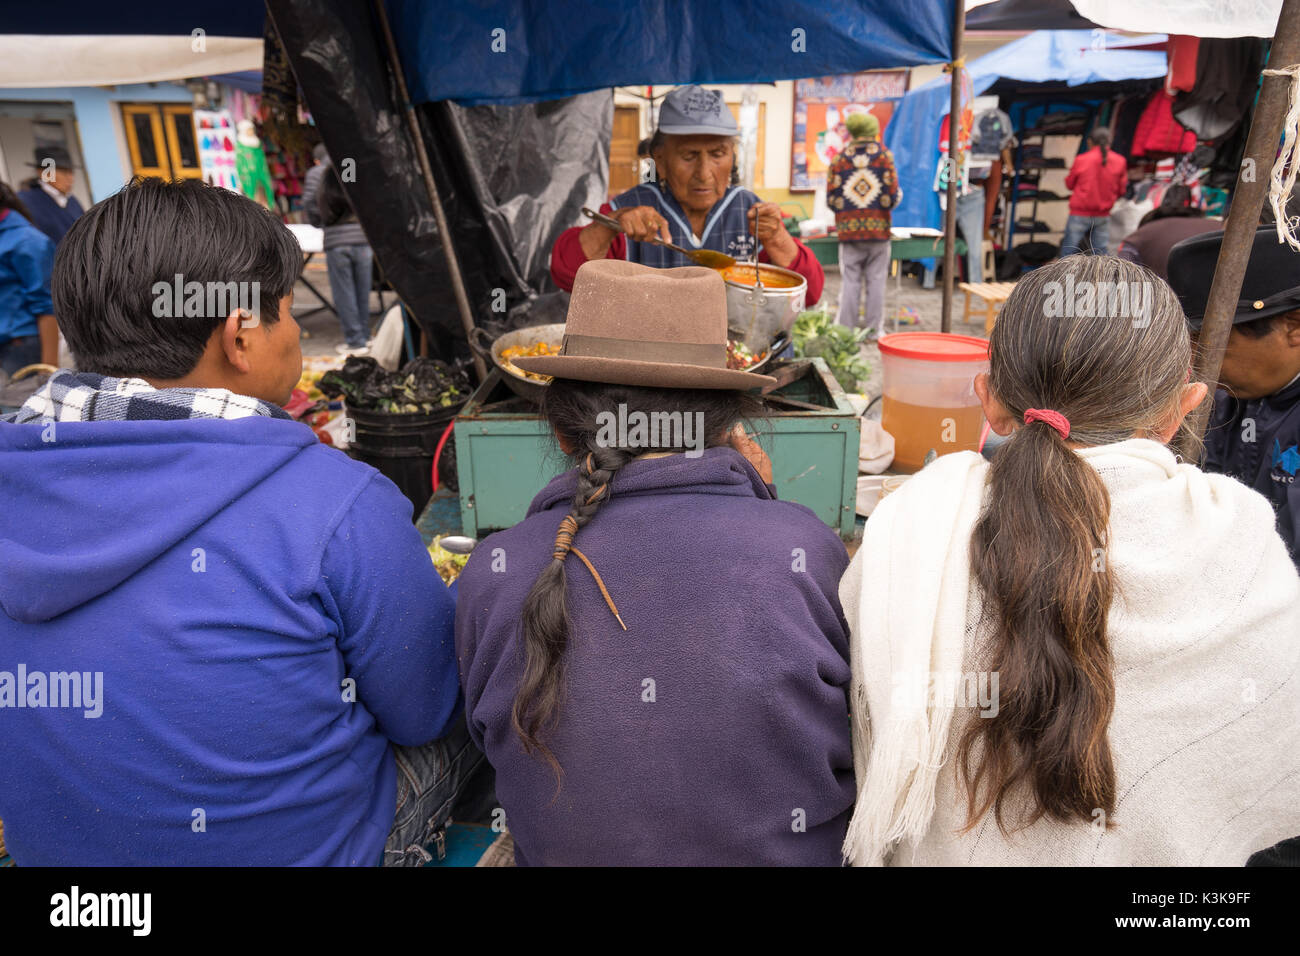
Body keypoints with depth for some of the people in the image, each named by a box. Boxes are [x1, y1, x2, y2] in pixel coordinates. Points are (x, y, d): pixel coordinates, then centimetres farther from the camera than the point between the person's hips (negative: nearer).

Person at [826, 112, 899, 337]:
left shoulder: (838, 159, 3)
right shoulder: (884, 155, 0)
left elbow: (831, 199, 0)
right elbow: (893, 195, -5)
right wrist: (895, 197, 18)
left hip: (848, 229, 1)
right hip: (878, 228, 0)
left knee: (850, 281, 4)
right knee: (876, 280, 6)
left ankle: (847, 329, 5)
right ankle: (875, 329, 10)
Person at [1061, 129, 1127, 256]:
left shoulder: (1081, 160, -7)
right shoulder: (1119, 161, 1)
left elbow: (1069, 184, 4)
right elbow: (1121, 190, 7)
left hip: (1080, 214, -2)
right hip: (1103, 217, 3)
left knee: (1067, 254, 3)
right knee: (1101, 256, 5)